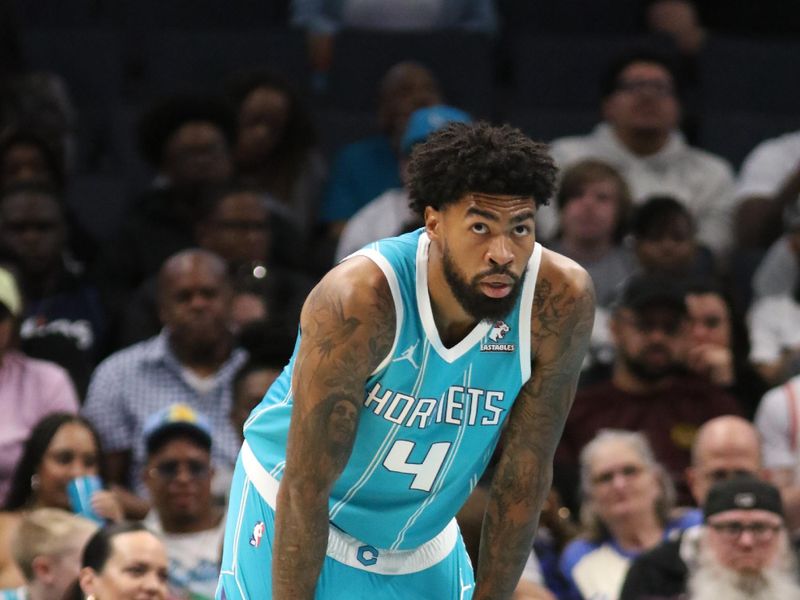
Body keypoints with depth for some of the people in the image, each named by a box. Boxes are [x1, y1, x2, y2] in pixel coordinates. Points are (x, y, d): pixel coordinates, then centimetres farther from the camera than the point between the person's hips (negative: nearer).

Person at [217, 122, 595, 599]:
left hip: (423, 542, 4)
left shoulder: (560, 303, -22)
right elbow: (305, 487, -28)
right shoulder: (357, 302, -33)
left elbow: (524, 479, -12)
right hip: (296, 517, -4)